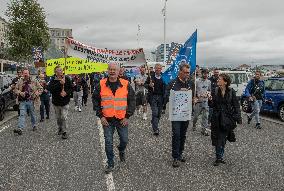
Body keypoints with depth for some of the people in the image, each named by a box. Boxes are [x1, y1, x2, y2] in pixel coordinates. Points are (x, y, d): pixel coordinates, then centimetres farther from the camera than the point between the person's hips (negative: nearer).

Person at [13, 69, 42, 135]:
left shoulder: (34, 82, 3)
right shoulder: (20, 82, 7)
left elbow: (40, 88, 8)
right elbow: (16, 89, 10)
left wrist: (37, 94, -7)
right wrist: (20, 93, -9)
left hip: (31, 100, 0)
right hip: (22, 101, 0)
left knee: (32, 114, 13)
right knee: (22, 114, -10)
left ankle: (34, 125, 33)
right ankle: (20, 129, -17)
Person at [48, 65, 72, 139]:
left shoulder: (67, 79, -5)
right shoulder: (53, 80, -8)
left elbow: (71, 88, 1)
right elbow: (50, 89, -23)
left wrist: (66, 92, -18)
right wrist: (60, 83, -27)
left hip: (65, 102, -1)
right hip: (56, 102, 1)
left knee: (64, 117, -5)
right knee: (58, 117, 16)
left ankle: (64, 132, 6)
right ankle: (60, 128, 38)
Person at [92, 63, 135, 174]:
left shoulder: (126, 84, -3)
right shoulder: (101, 85, -3)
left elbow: (132, 100, 2)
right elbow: (95, 100, 4)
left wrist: (127, 116, -3)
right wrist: (100, 116, -3)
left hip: (122, 119, 0)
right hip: (107, 120, 0)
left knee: (124, 140, 11)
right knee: (108, 143, 5)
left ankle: (121, 150, 46)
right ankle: (110, 164, 23)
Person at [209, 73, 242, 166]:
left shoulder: (231, 92, -5)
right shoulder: (215, 91, 0)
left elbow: (236, 106, -1)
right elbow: (212, 105, 4)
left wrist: (238, 118, -4)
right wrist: (210, 100, -18)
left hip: (227, 119, -1)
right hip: (217, 119, 1)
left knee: (223, 138, 5)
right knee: (217, 139, 3)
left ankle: (220, 157, 22)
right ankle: (219, 157, 16)